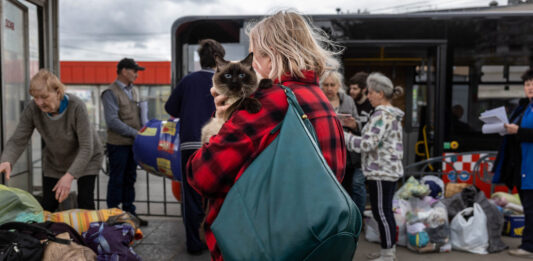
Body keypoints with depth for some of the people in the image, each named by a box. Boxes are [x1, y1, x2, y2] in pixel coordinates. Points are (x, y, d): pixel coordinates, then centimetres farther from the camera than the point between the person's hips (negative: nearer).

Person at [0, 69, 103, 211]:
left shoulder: (77, 107, -33)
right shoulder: (32, 109, -22)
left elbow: (86, 148, -32)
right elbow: (17, 140, -21)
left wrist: (70, 176, -43)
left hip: (86, 158, -3)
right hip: (54, 161, 3)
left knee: (85, 203, -7)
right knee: (47, 207, 2)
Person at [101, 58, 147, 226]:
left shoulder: (134, 91, 14)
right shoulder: (111, 93, -10)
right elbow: (112, 121, -18)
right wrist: (135, 133, -18)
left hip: (133, 143, 7)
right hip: (118, 144, -7)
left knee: (130, 179, 13)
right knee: (117, 180, 1)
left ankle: (129, 213, 23)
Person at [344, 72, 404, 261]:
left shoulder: (381, 115, -17)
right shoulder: (392, 115, 15)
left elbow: (367, 144, -24)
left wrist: (343, 136, -18)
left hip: (380, 171, -10)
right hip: (390, 169, 10)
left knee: (381, 212, -1)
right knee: (385, 211, 16)